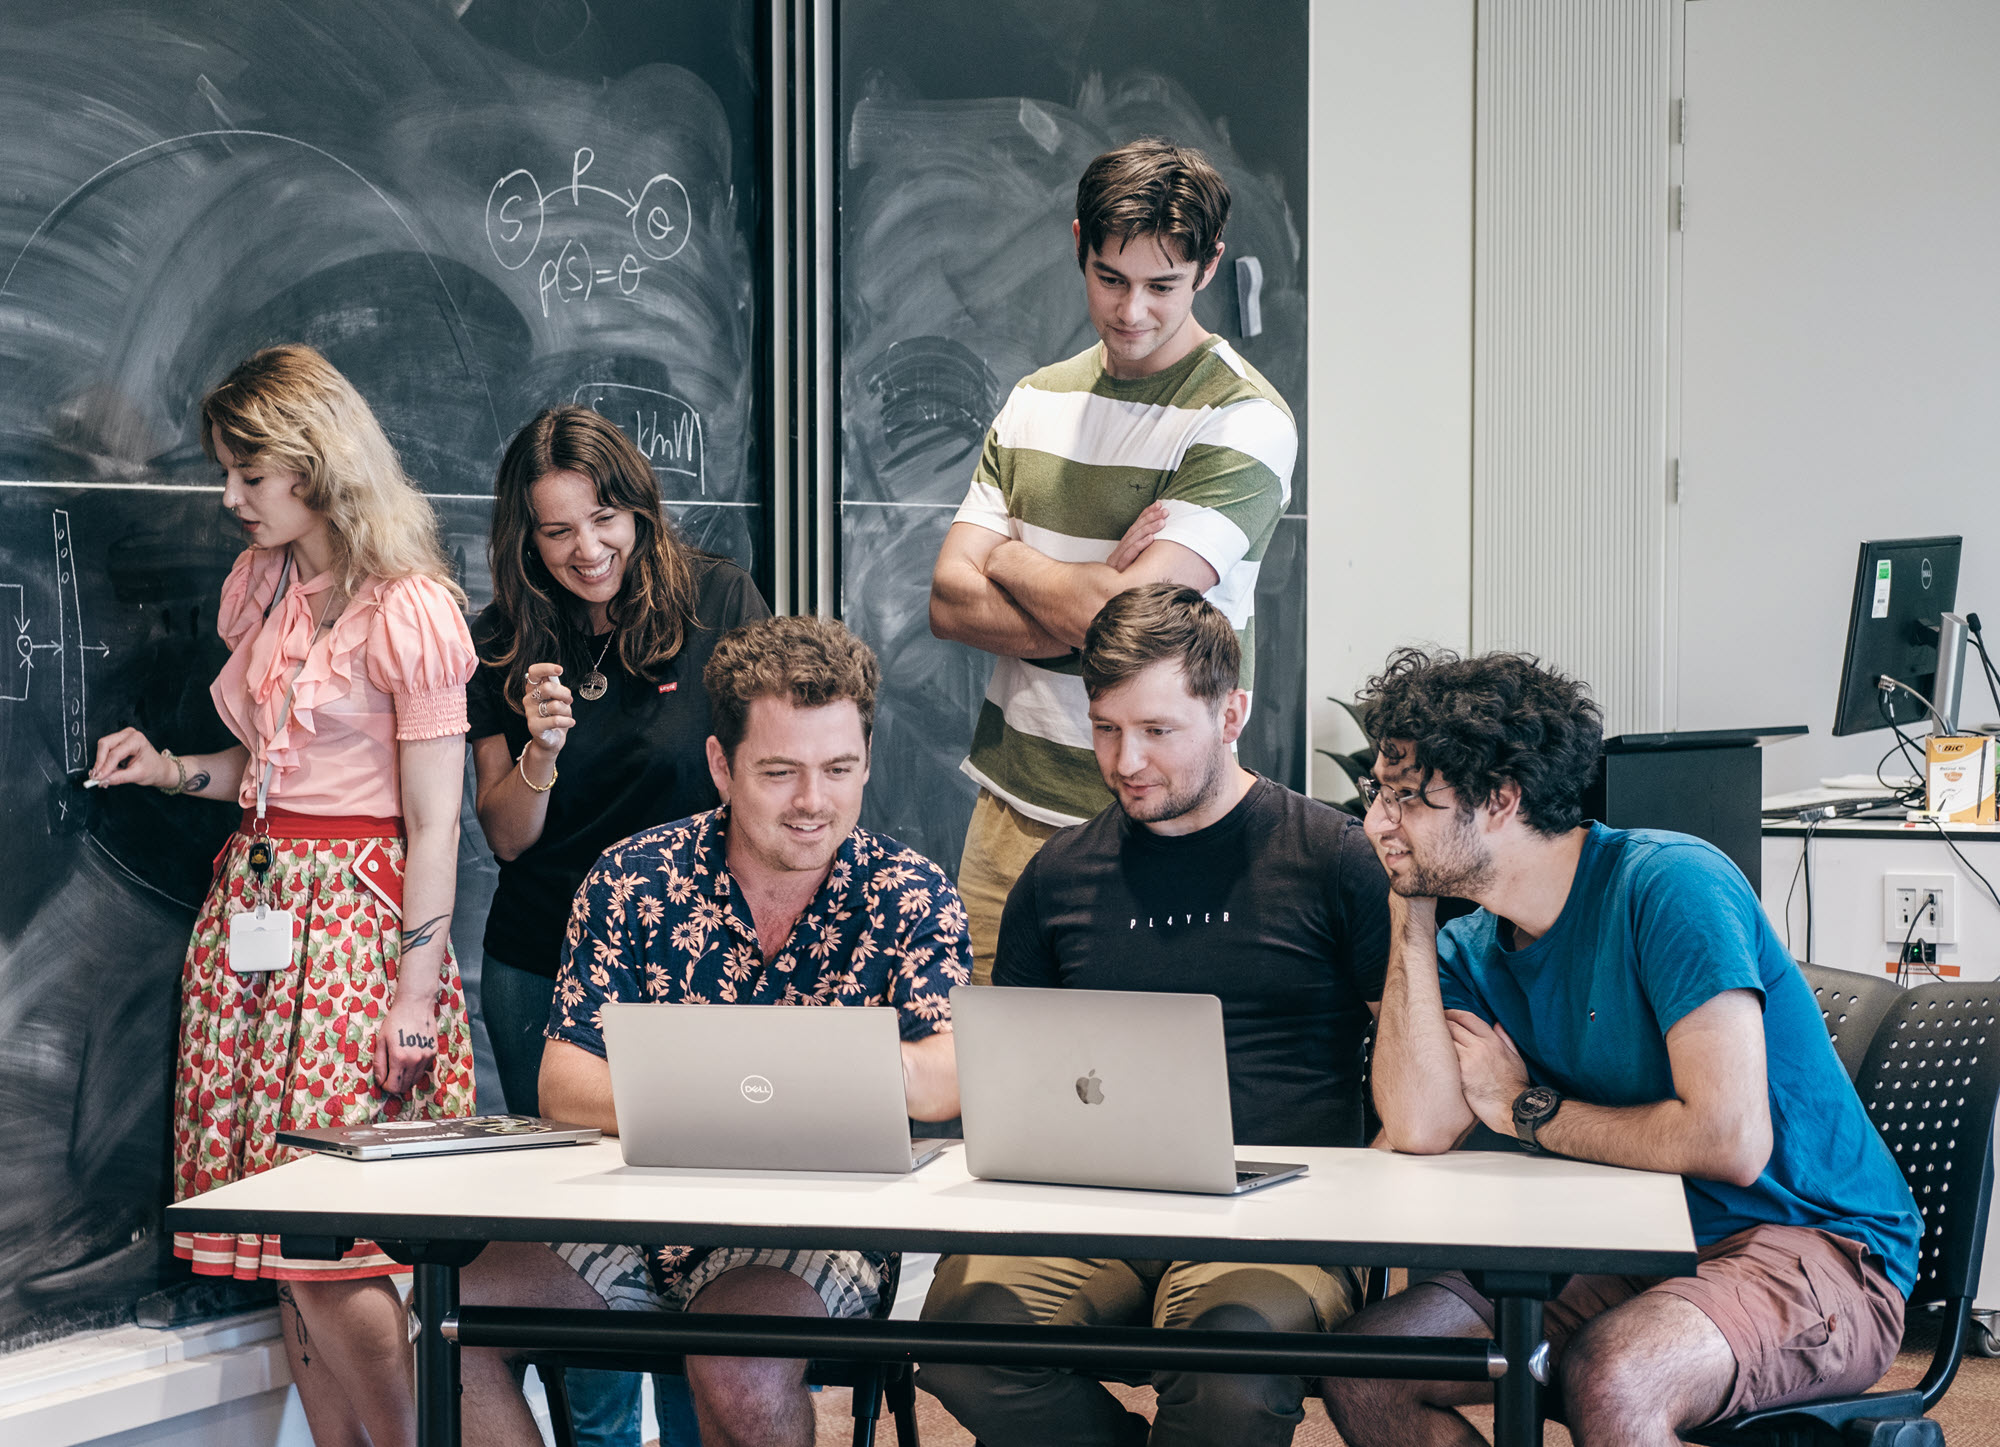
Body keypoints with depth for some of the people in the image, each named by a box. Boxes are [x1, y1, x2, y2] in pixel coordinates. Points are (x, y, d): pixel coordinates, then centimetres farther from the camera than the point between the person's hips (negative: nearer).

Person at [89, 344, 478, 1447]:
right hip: (252, 902, 7)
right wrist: (170, 770, 7)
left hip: (357, 920, -7)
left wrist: (415, 996, -13)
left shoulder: (409, 609, -10)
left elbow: (433, 823, -11)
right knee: (286, 1250, 6)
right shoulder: (259, 585, 14)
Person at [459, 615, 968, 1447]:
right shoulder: (632, 881, 3)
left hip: (812, 1224, -2)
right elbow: (562, 1081, -2)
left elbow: (952, 1075, -14)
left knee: (742, 1375, -33)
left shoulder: (911, 898, 0)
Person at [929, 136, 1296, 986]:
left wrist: (1008, 559, -1)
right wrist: (1085, 607, -14)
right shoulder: (1037, 401, 10)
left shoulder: (1243, 421, -10)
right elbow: (949, 600, 3)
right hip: (1010, 805, 5)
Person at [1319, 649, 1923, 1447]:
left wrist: (1528, 1110, -10)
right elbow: (1419, 1128, -9)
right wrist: (1410, 914, -4)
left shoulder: (1667, 884, -16)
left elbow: (1731, 1141, -25)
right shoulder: (1473, 951, 8)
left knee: (1608, 1379, -37)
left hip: (1816, 1242, -7)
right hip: (1634, 1257, 8)